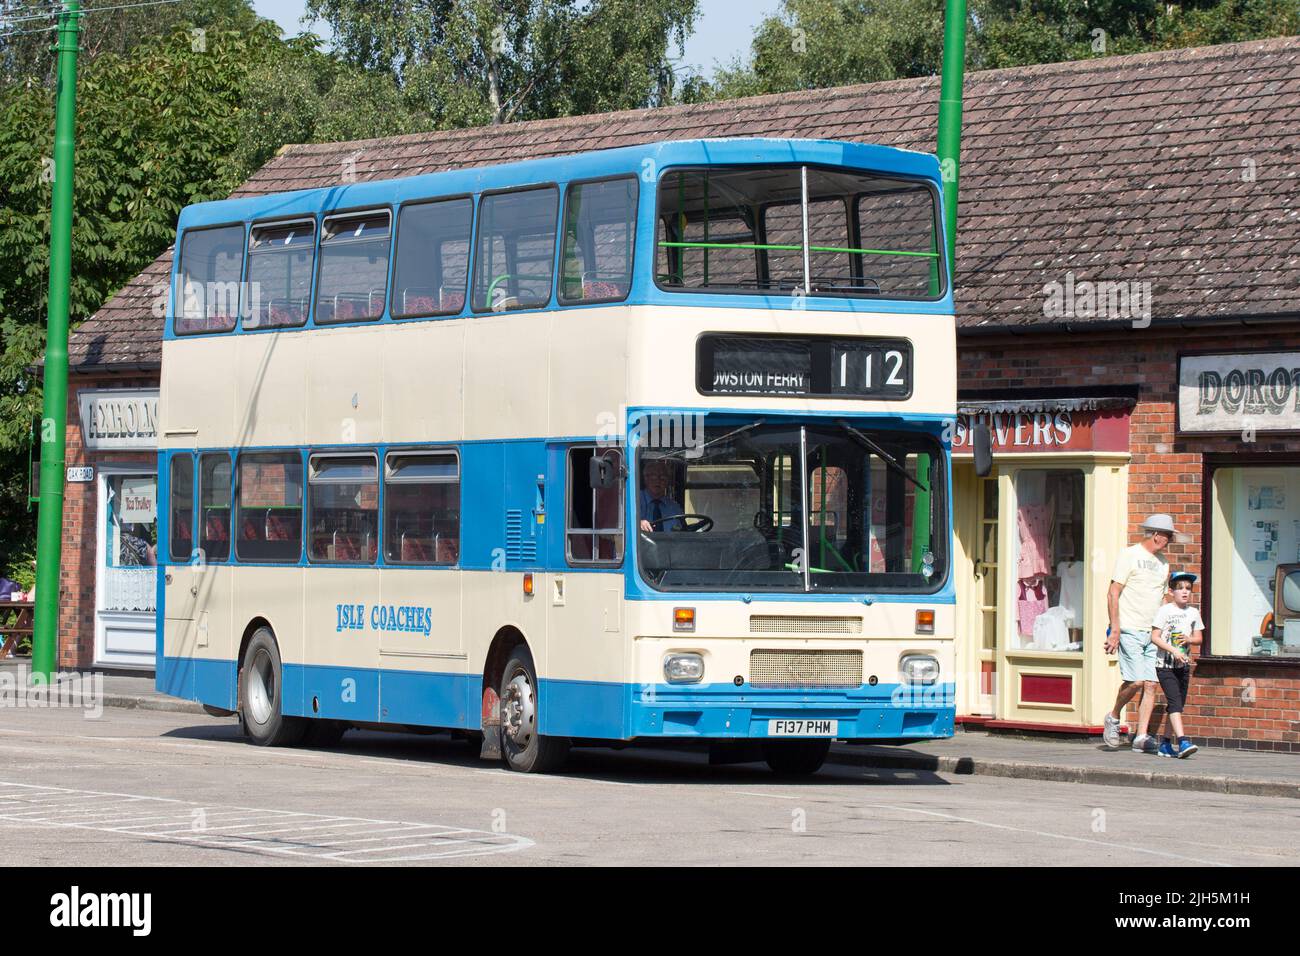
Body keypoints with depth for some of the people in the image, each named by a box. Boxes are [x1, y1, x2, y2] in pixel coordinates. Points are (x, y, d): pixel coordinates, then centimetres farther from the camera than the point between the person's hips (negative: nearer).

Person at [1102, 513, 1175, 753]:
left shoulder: (1162, 562, 17)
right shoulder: (1129, 555, -4)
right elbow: (1113, 594, -8)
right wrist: (1115, 629, -15)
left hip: (1152, 633, 7)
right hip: (1130, 631, -7)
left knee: (1151, 684, -3)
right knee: (1136, 681, -15)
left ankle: (1141, 737, -2)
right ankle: (1113, 718, 9)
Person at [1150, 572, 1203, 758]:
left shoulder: (1193, 612, 9)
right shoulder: (1165, 610, -7)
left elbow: (1199, 638, 14)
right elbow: (1155, 637, -11)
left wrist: (1189, 640, -10)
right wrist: (1174, 650, -21)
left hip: (1183, 665, 6)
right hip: (1165, 665, -6)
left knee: (1178, 705, 8)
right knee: (1175, 702, -18)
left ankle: (1165, 745, 16)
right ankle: (1183, 741, -27)